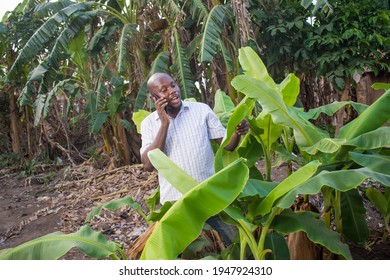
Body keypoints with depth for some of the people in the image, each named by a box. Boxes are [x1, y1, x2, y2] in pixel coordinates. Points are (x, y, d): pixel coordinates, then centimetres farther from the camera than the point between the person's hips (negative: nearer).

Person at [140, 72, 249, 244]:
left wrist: (237, 132, -21)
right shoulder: (149, 123, 3)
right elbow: (148, 165, -10)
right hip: (173, 202, 0)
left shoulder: (201, 109, 3)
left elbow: (227, 145, 2)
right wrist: (164, 123, -14)